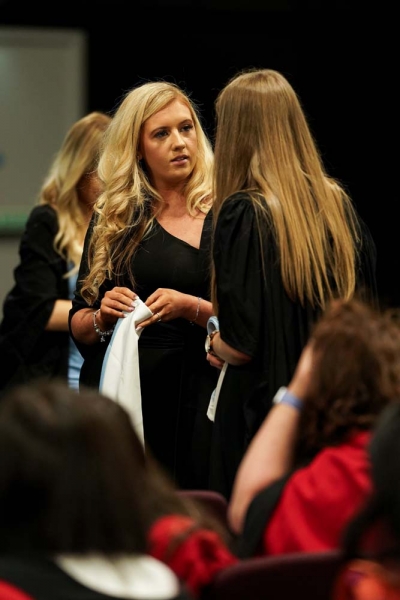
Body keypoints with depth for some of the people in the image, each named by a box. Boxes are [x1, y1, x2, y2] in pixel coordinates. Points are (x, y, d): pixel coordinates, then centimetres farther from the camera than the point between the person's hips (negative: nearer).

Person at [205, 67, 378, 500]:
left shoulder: (243, 213, -15)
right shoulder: (338, 205, 3)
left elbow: (240, 344, -17)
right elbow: (368, 314, 12)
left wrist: (215, 345, 4)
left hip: (259, 410, -6)